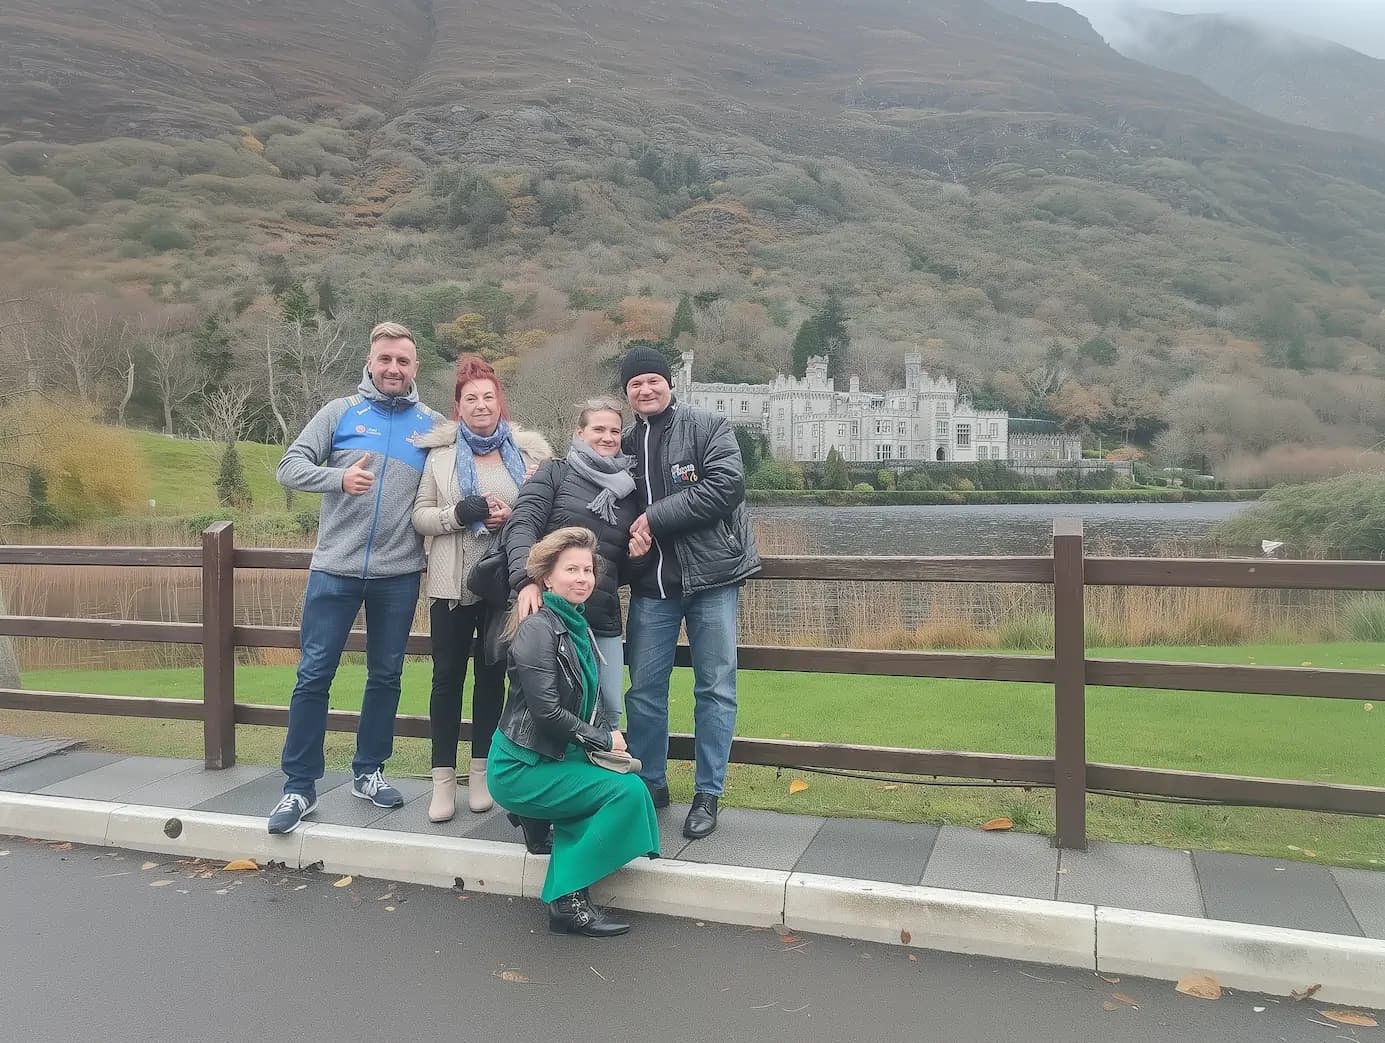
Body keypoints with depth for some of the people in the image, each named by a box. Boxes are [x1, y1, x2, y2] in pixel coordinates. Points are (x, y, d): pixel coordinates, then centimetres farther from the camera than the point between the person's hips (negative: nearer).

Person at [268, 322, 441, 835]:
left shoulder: (431, 425, 6)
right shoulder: (340, 412, 3)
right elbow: (290, 467, -3)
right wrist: (339, 477, -20)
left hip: (399, 574, 2)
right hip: (334, 568, -1)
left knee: (385, 676, 11)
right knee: (314, 675, 1)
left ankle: (369, 771, 27)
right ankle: (299, 787, 12)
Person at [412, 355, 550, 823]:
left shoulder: (528, 452, 3)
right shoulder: (440, 453, 4)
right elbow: (420, 515, 1)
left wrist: (513, 516, -14)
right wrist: (457, 514, -17)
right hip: (452, 582, 0)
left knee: (492, 674, 11)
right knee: (447, 675, 4)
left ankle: (481, 770, 24)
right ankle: (444, 778, 13)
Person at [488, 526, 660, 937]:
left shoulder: (578, 626, 11)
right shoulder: (539, 628, -16)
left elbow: (590, 702, 16)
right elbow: (546, 711, -21)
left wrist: (608, 737, -2)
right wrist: (605, 740, -12)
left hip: (559, 758, 8)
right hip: (522, 768, -8)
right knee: (629, 791, -18)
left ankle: (539, 818, 7)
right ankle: (569, 901, -9)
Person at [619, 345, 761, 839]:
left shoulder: (707, 426, -2)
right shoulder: (626, 443, 11)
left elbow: (727, 485, -16)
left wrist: (656, 516, -16)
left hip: (711, 576, -4)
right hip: (652, 583, 4)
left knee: (715, 687, 3)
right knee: (644, 688, 6)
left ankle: (708, 794, 14)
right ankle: (651, 783, 23)